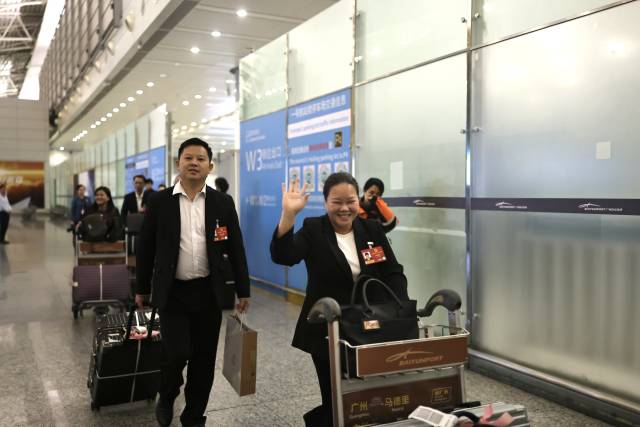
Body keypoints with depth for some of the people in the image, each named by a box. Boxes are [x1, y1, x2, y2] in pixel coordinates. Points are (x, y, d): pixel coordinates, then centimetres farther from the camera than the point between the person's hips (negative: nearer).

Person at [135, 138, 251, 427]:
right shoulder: (160, 201, -1)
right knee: (177, 353, -8)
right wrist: (142, 289, 6)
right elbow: (145, 247, 4)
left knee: (204, 359, 7)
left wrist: (243, 290, 3)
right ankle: (167, 398, 25)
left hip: (208, 292, 2)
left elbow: (235, 248, 4)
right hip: (172, 292, -1)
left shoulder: (222, 203, 1)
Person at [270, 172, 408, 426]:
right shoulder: (313, 229, -5)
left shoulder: (372, 230, 4)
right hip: (328, 332, -3)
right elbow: (283, 256, -21)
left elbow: (393, 273, 2)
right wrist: (288, 215, -34)